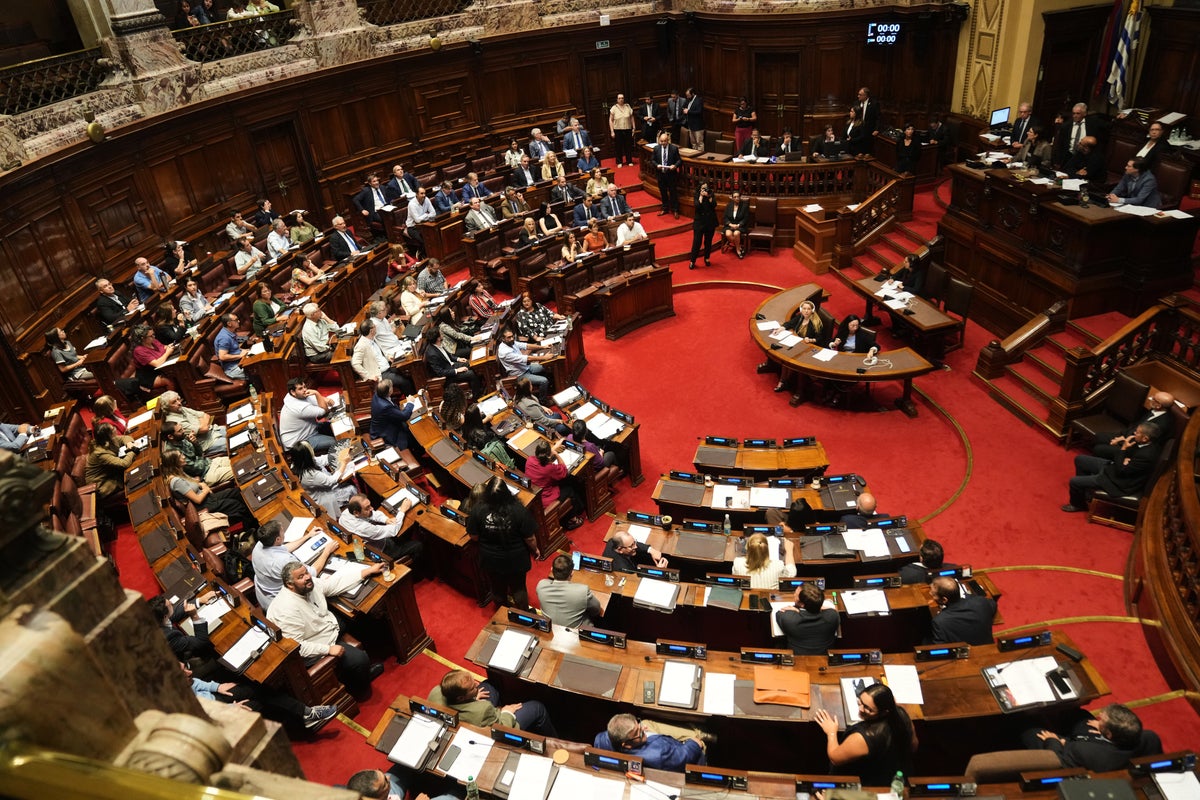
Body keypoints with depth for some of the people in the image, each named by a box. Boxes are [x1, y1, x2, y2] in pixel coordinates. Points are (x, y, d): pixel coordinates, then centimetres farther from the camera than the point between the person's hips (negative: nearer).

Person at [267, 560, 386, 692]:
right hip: (316, 652, -9)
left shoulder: (310, 584, -9)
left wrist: (368, 571, 0)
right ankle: (358, 687, 19)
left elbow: (337, 581, 2)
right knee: (360, 659, -15)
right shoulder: (287, 609, -33)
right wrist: (328, 649, -31)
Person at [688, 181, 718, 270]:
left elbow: (714, 205, -11)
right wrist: (701, 196, -17)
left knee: (708, 242, 10)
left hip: (710, 222, 2)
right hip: (699, 222, -2)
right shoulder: (697, 196, -2)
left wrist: (709, 197, -20)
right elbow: (697, 206, -17)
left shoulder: (711, 195, 2)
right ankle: (692, 261, 2)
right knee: (697, 242, -4)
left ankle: (707, 259, 26)